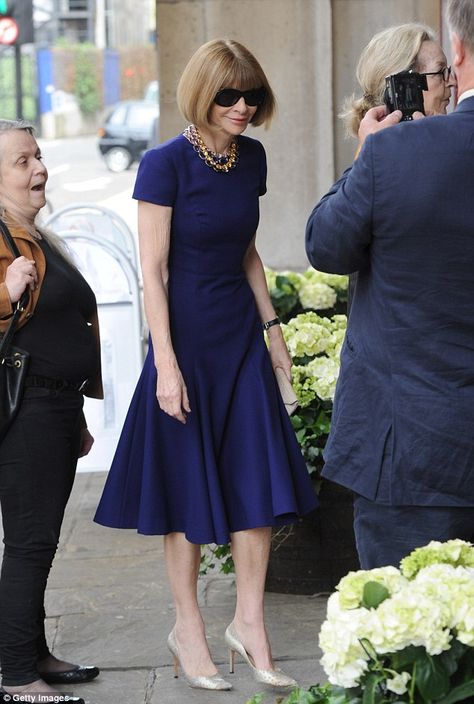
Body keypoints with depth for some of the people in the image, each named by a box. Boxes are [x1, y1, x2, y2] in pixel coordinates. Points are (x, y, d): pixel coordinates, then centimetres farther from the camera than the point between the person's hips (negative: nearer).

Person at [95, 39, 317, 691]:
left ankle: (249, 622, 14)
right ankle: (188, 626, 18)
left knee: (257, 480, 3)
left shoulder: (251, 157, 4)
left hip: (241, 335, 6)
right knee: (189, 487, 5)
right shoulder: (166, 164, -14)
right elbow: (153, 271, -14)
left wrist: (272, 326, 13)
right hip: (186, 336, -5)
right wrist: (165, 365, -18)